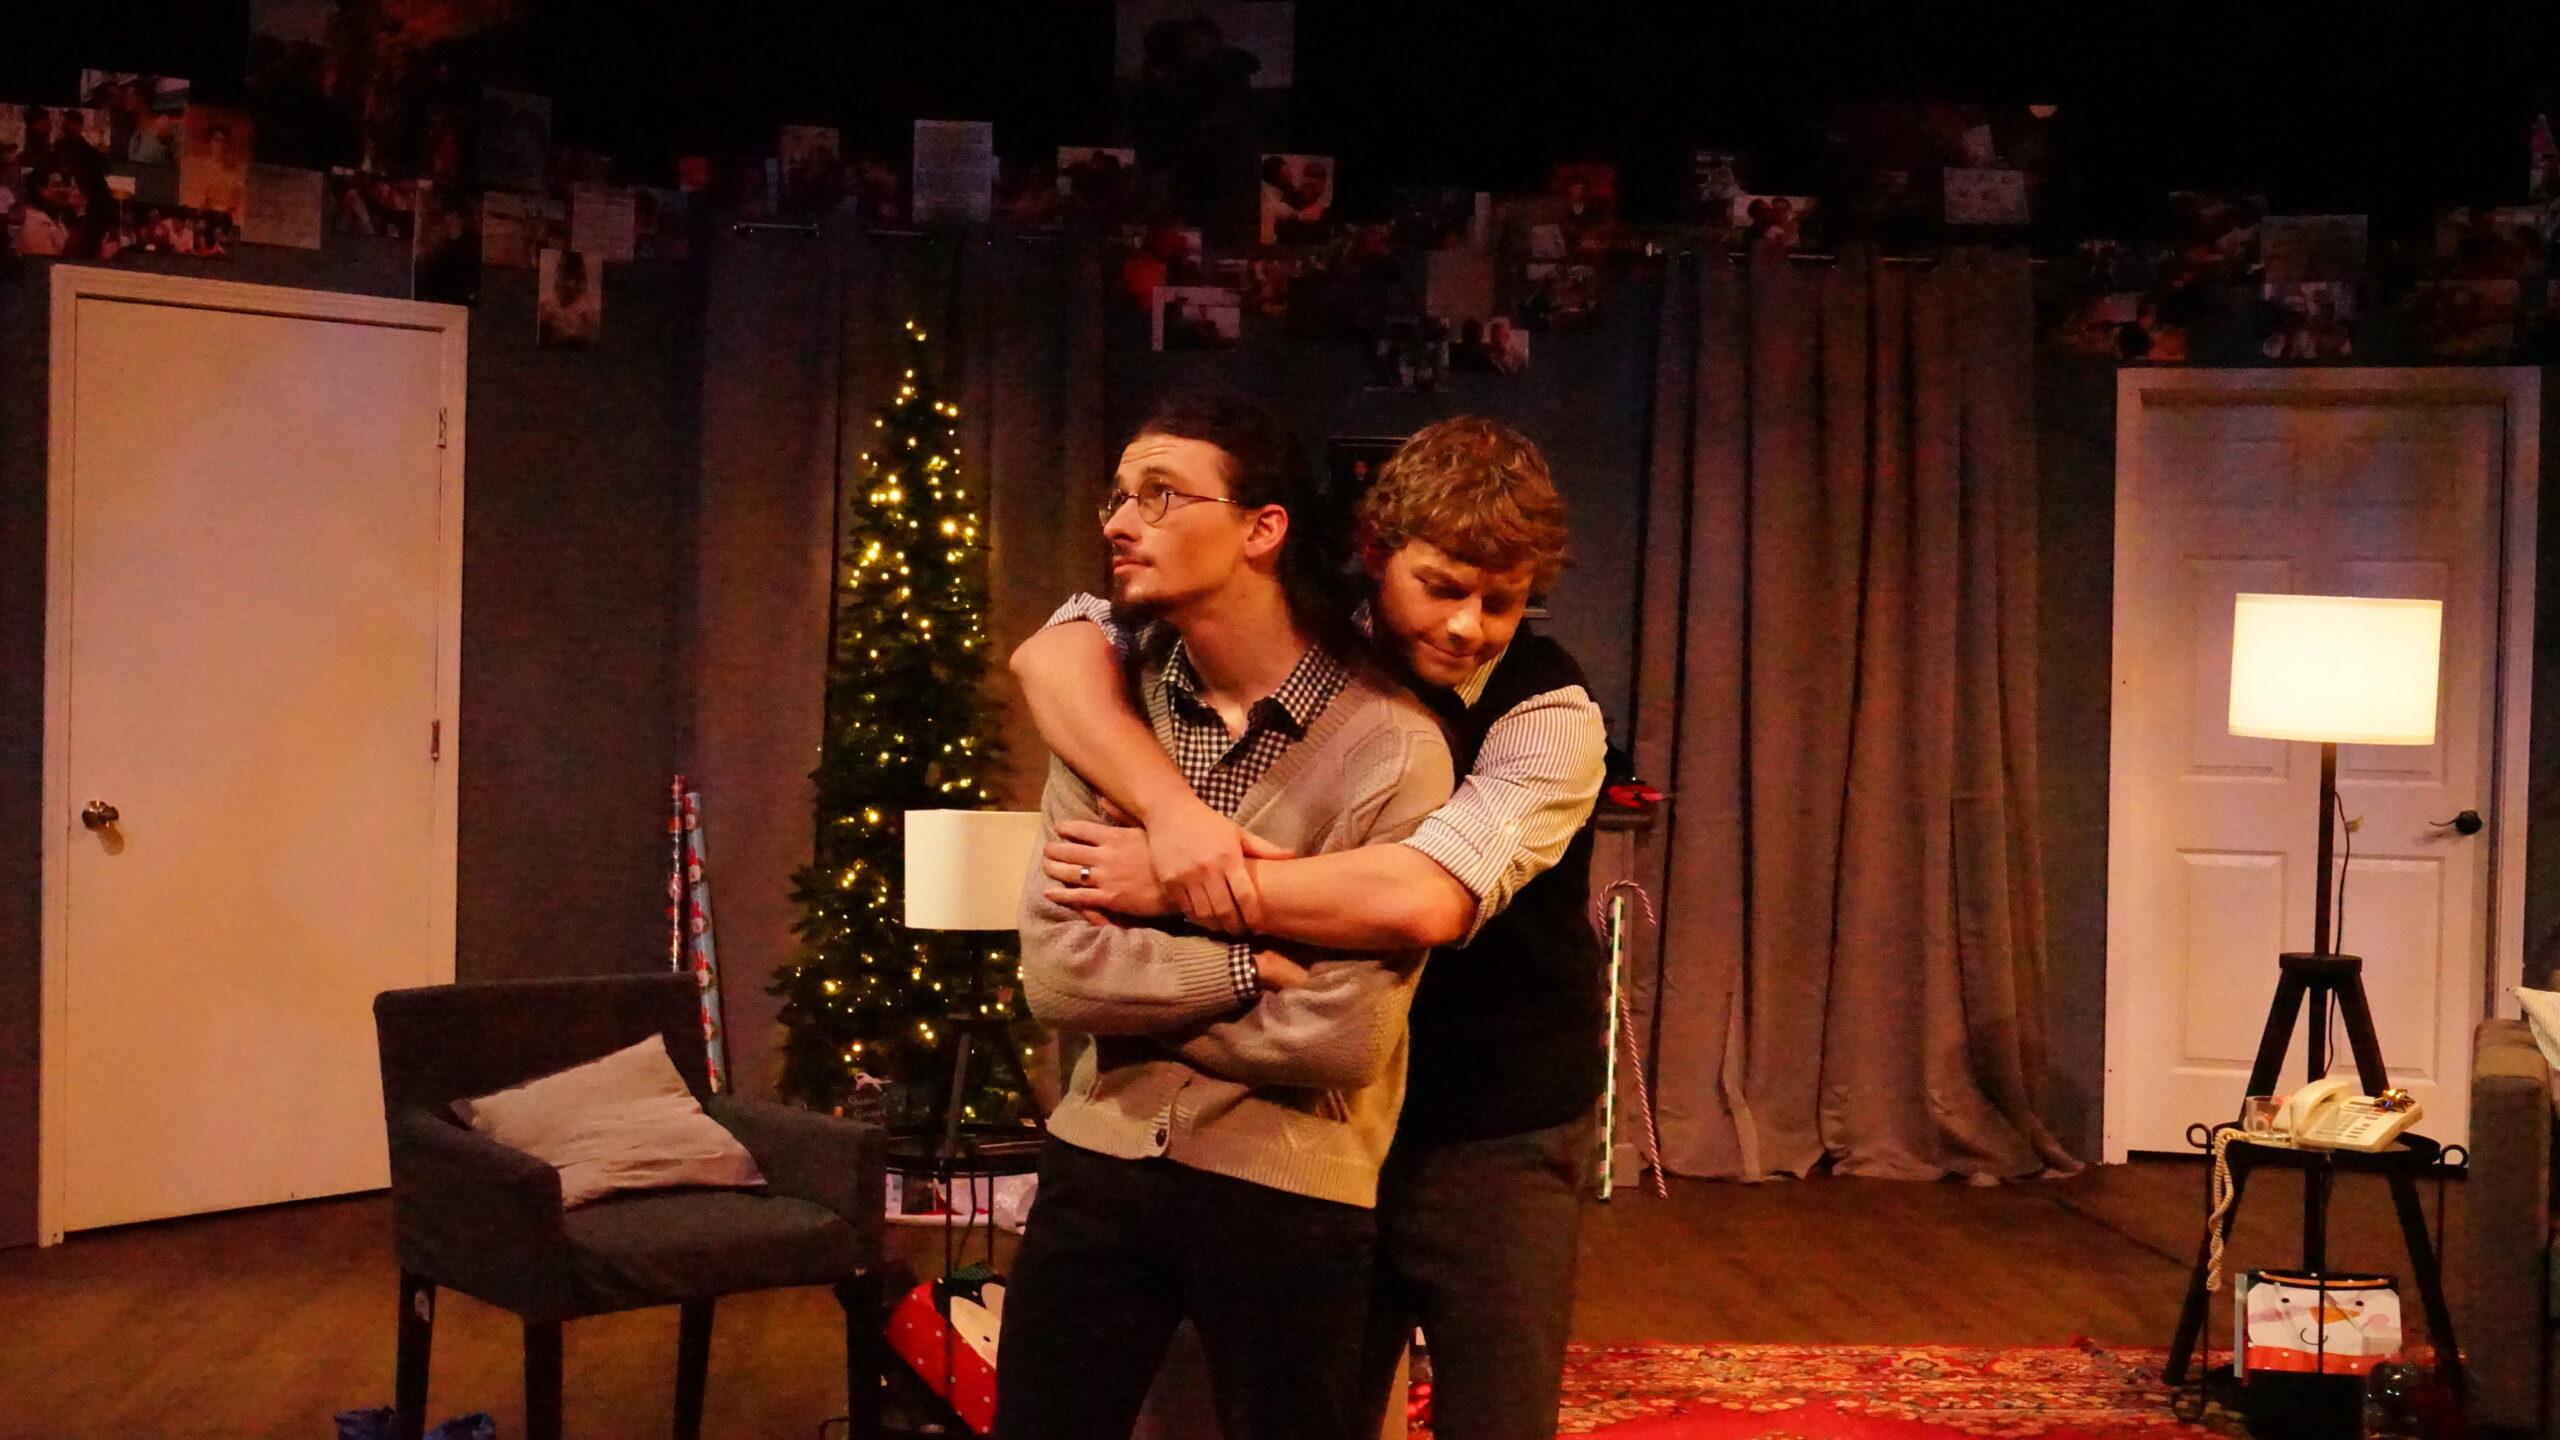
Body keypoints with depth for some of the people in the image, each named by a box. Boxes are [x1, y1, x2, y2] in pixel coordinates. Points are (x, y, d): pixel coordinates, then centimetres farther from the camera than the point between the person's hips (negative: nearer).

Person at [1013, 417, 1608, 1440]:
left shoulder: (1549, 715, -16)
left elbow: (1425, 900, -32)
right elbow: (1052, 655, -12)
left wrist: (1176, 886, -27)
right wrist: (1171, 809, -29)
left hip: (1495, 1141, -3)